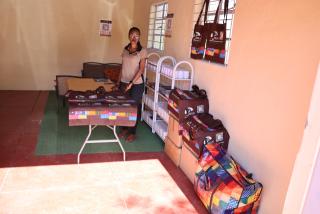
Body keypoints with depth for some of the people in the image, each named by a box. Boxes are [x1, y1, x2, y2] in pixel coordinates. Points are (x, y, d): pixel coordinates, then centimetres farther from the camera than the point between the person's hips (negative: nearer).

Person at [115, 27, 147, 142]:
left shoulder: (142, 51, -8)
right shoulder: (125, 49, 7)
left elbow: (141, 69, -13)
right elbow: (123, 67, 13)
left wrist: (131, 83, -18)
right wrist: (119, 81, 10)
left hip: (137, 84, -5)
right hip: (124, 82, 5)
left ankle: (132, 133, 17)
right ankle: (124, 129, 27)